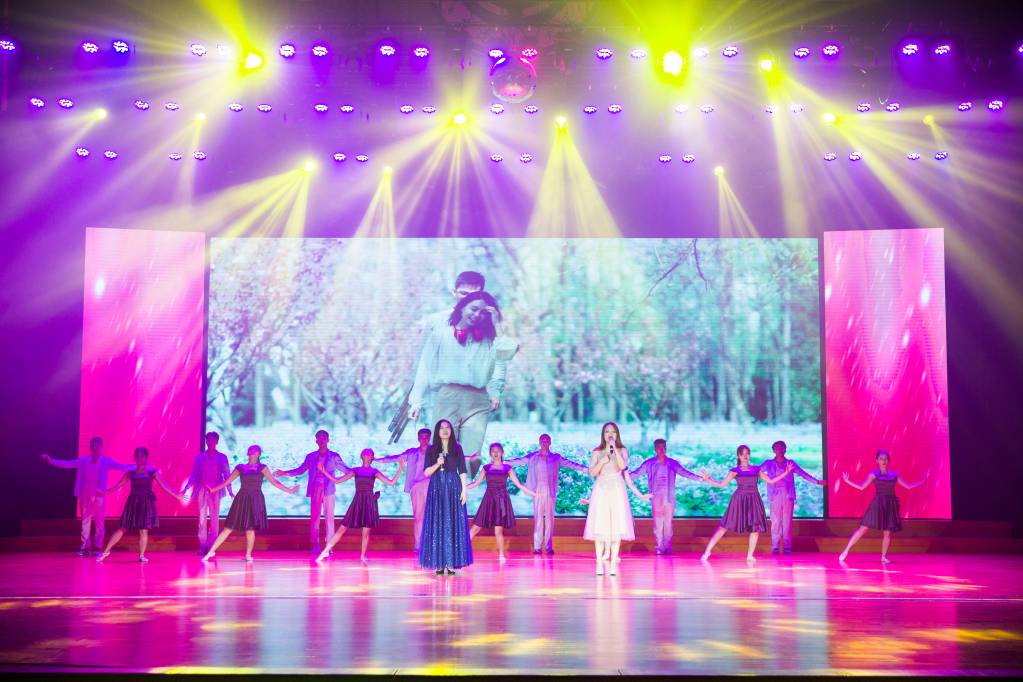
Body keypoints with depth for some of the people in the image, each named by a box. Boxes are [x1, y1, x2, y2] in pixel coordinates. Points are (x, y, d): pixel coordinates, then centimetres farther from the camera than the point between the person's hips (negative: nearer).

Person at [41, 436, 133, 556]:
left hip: (99, 495, -2)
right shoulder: (83, 460, 7)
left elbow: (122, 467, -5)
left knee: (99, 521, 1)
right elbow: (67, 464, 7)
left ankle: (98, 546, 7)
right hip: (85, 494, 2)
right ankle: (85, 547, 5)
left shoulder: (106, 461, 1)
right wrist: (50, 460, 0)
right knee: (85, 521, 3)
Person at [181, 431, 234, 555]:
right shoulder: (200, 457, 11)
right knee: (202, 517, -1)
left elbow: (227, 475, 5)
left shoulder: (222, 457, 8)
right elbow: (193, 474, 12)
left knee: (214, 517, -2)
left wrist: (230, 491, -4)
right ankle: (202, 545, 1)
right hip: (201, 490, 1)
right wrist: (186, 488, 5)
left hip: (215, 491, -1)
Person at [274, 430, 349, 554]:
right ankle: (314, 545, 4)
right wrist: (284, 473, 11)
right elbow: (300, 470, 18)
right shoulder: (311, 457, 12)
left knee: (329, 517, -2)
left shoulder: (334, 456, 6)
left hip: (328, 491, -2)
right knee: (314, 517, 0)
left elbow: (345, 469, 8)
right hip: (315, 490, 2)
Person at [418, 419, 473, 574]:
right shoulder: (431, 450, 7)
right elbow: (426, 472, 3)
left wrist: (464, 489, -6)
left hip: (453, 489, 0)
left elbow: (462, 471, 4)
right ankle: (439, 564, -1)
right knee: (437, 525, -3)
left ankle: (452, 563, -2)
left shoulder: (457, 448, 6)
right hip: (437, 490, 0)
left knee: (454, 524, -3)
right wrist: (437, 465, -15)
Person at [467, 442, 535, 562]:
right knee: (476, 527, -5)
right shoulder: (486, 468, 9)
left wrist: (533, 494, 2)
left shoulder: (507, 469, 6)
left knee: (499, 530, -5)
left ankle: (501, 555, 6)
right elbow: (476, 483, 11)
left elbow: (519, 484, 7)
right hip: (489, 499, 1)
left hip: (502, 500, -1)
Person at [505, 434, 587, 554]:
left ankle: (549, 546, 4)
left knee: (549, 517, 0)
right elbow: (518, 461, 5)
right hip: (537, 491, 0)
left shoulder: (555, 457, 7)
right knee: (538, 518, -2)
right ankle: (537, 546, -1)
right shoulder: (532, 457, 8)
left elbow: (569, 463, 4)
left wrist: (586, 469, -2)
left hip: (550, 491, 0)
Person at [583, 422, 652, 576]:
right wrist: (602, 462, -13)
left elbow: (622, 466, -12)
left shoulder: (622, 450, 8)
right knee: (600, 526, -6)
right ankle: (599, 562, -4)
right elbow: (592, 473, 0)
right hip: (601, 490, 0)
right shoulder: (597, 452, 10)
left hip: (617, 490, 0)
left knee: (616, 526, -6)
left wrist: (614, 448, -14)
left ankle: (613, 563, -3)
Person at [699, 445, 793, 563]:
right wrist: (708, 479, -8)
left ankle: (750, 556, 10)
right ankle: (707, 551, -2)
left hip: (754, 501, 3)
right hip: (739, 500, -3)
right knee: (724, 526, -7)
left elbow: (770, 481, 13)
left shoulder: (756, 469, 12)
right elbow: (722, 484, 2)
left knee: (755, 528, -4)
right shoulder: (735, 471, 5)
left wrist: (786, 472, 9)